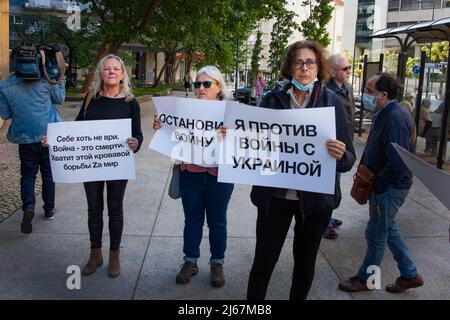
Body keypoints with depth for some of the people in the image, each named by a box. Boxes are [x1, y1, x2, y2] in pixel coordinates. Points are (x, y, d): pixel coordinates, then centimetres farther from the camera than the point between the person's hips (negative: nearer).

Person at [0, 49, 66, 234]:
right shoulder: (44, 79, -9)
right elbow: (60, 99, 5)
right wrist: (60, 78, 14)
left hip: (25, 137, 0)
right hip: (48, 135, 0)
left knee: (28, 174, 11)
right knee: (48, 173, 14)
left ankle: (28, 206, -13)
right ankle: (49, 210, 24)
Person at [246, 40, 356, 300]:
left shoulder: (332, 102, -4)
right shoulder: (273, 99, -2)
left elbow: (349, 159, -5)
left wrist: (340, 155, -28)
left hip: (316, 198, 0)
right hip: (275, 195, 0)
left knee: (305, 262, 17)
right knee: (263, 261, 4)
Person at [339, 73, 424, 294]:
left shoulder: (396, 118, -25)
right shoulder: (384, 114, 7)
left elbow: (398, 164, -28)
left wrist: (378, 188, -20)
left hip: (390, 188, -10)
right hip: (385, 184, 10)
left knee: (376, 234, 6)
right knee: (387, 229, 21)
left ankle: (365, 279, 25)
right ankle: (410, 275, 34)